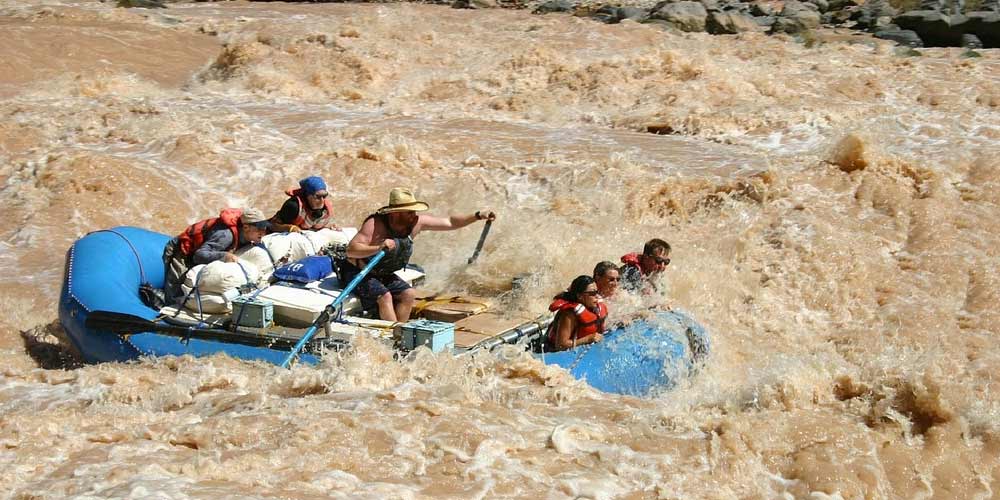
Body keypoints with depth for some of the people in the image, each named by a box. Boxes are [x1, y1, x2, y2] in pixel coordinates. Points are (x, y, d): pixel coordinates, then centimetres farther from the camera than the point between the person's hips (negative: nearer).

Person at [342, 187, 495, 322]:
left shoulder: (416, 222, -9)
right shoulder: (376, 224, -29)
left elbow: (449, 222, -2)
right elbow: (351, 250, -36)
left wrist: (478, 216, -9)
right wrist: (379, 248, -49)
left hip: (382, 274, 8)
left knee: (408, 295, -7)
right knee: (384, 296, -27)